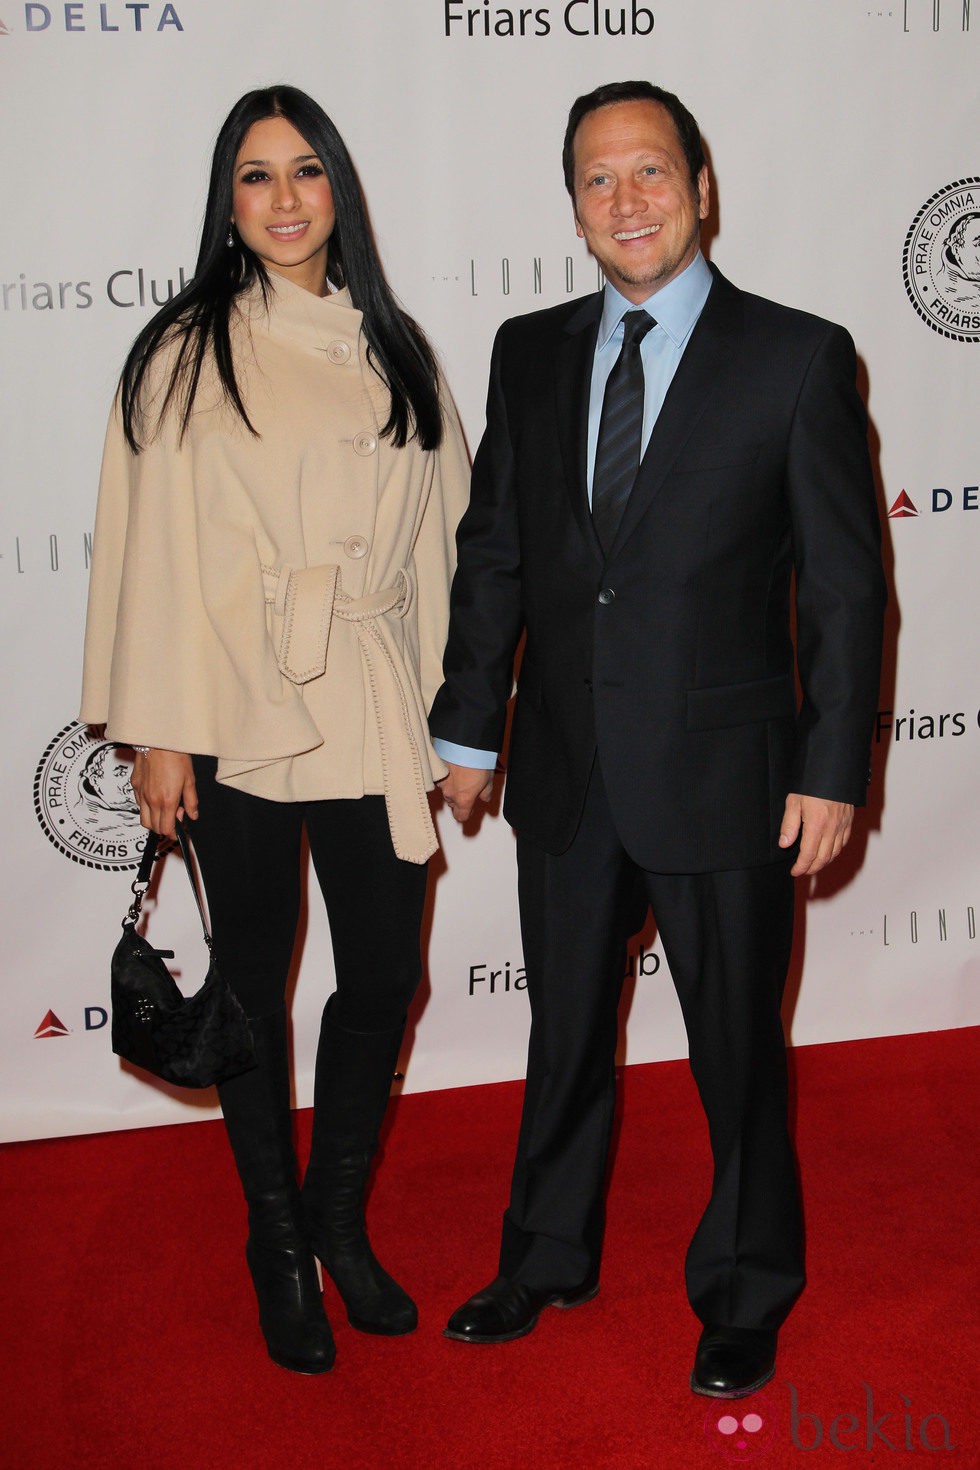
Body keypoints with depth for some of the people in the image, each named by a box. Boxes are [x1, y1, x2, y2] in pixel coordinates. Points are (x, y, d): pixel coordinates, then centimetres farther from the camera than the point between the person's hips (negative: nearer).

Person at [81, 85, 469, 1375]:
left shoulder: (392, 353, 9)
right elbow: (151, 546, -5)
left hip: (373, 714, 3)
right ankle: (279, 1245, 27)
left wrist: (454, 713, 8)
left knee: (386, 974, 7)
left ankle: (339, 1219, 30)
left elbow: (437, 535, 10)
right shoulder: (184, 355, -2)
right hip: (241, 713, -3)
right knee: (255, 982, 9)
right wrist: (155, 732, -8)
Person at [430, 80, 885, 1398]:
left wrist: (832, 773, -10)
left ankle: (746, 1292, 35)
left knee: (739, 1053, 12)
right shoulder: (530, 353, 5)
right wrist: (469, 729, 9)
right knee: (565, 1036, 20)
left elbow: (846, 584, -7)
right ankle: (548, 1258, 42)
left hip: (722, 779, -3)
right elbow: (493, 551, 10)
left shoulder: (798, 357, -7)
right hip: (566, 777, 4)